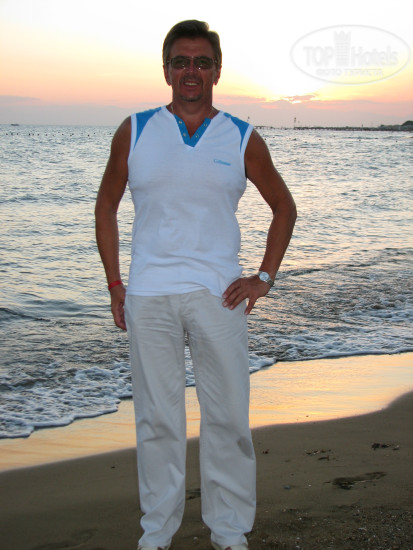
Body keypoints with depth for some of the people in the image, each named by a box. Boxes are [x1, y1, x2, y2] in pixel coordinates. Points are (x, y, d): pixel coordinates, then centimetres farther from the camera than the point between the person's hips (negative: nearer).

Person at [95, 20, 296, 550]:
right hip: (148, 296, 0)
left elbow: (283, 206, 14)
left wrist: (263, 277, 5)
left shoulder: (243, 140, 4)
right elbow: (106, 204, 13)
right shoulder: (134, 132, 5)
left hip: (218, 295, 0)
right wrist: (114, 283, 5)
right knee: (156, 419, 7)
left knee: (228, 417, 4)